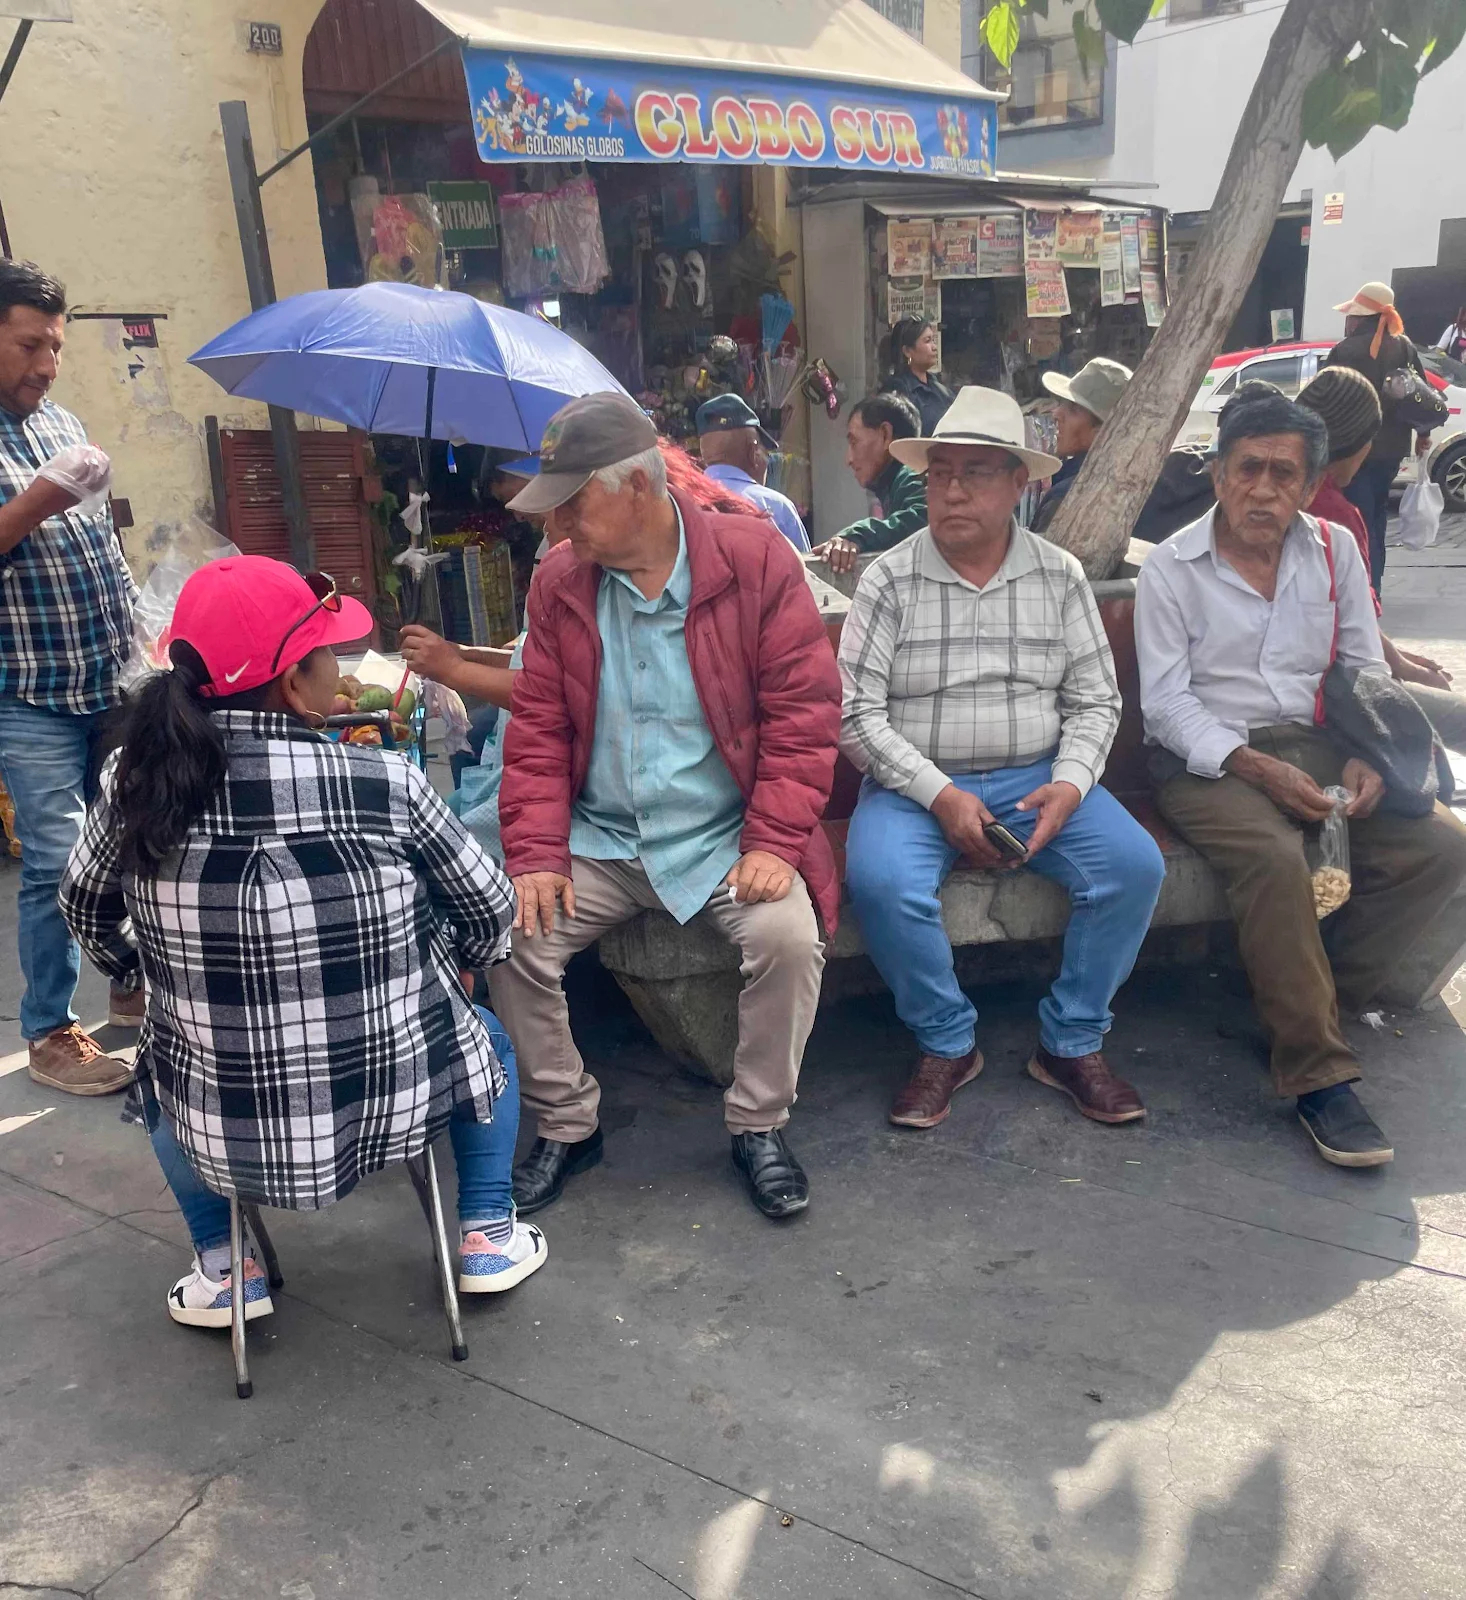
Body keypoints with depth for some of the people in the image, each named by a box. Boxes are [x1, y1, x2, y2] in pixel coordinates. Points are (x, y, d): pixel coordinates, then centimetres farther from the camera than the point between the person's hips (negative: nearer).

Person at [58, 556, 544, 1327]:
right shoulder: (384, 782, -17)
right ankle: (487, 1239, 29)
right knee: (484, 1036, 31)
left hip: (221, 1127, 2)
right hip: (399, 1102, -1)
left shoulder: (136, 782, -11)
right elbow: (490, 911, -4)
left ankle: (223, 1271, 31)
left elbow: (85, 911, 7)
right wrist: (448, 969, 17)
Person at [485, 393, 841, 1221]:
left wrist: (775, 843, -17)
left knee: (789, 937, -27)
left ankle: (759, 1126, 0)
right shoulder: (560, 580, 2)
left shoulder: (756, 558, -8)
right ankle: (568, 1123, 8)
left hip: (725, 838, -3)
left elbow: (803, 710, -9)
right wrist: (535, 856, -8)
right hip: (599, 841, 3)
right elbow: (538, 731, 4)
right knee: (510, 937, -16)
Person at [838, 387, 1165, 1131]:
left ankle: (1071, 1042, 1)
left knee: (1135, 864, -21)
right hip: (917, 782, -2)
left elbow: (1095, 701, 6)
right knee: (880, 882, -31)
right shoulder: (889, 580, -3)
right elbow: (857, 714, -7)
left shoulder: (1060, 576, 5)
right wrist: (940, 795, -17)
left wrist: (1069, 785, -13)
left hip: (1035, 779, 2)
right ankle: (947, 1043, -4)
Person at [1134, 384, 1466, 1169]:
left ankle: (1312, 1000, -3)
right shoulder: (1170, 568, -3)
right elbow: (1165, 701, -9)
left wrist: (1367, 756, -8)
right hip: (1207, 760, -5)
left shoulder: (1335, 552, 10)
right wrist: (1255, 767, -21)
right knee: (1277, 858, -34)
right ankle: (1318, 1076, -23)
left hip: (1311, 749, 5)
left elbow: (1366, 672, 12)